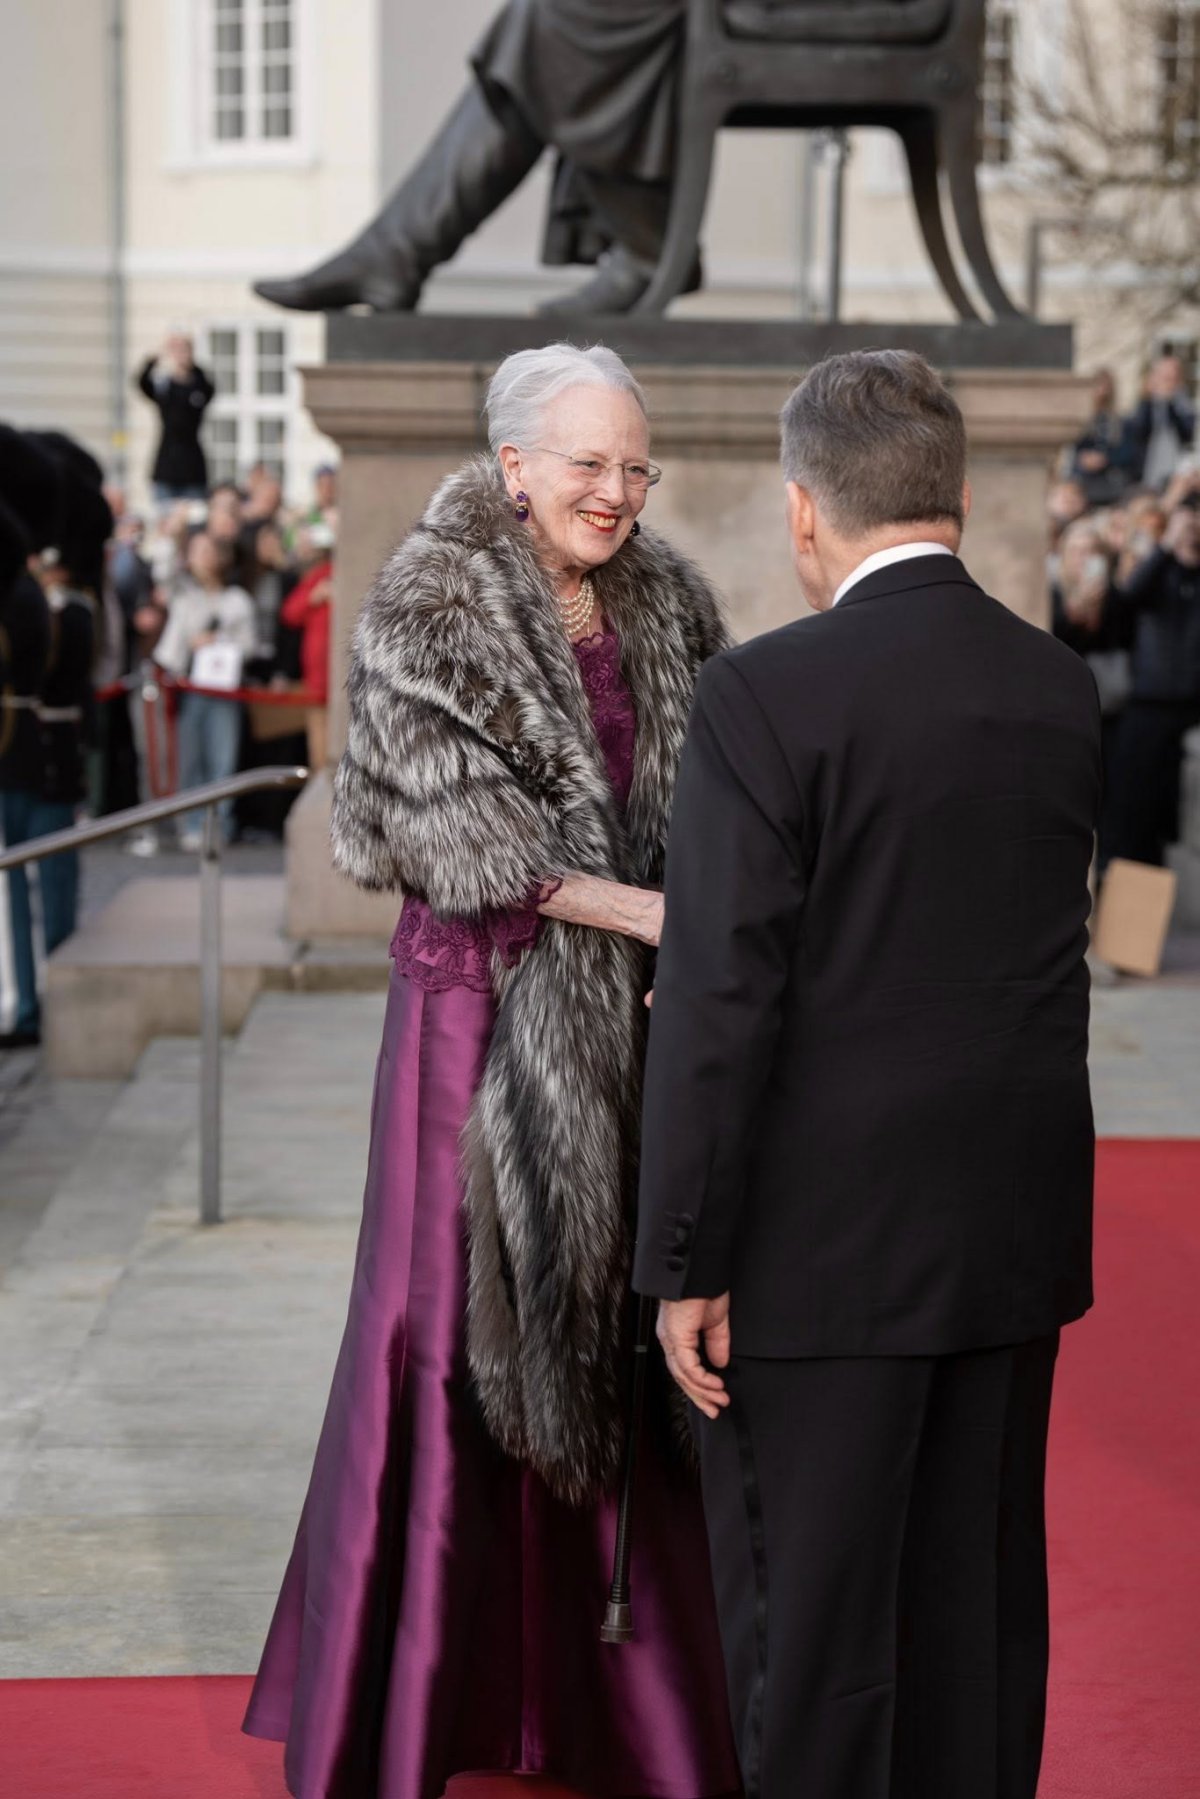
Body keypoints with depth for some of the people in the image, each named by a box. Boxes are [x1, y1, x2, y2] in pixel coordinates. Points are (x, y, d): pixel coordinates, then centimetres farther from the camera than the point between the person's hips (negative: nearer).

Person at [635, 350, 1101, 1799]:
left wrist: (686, 1266, -11)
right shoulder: (1061, 690, 4)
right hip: (1014, 1238, 6)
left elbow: (722, 1002, -18)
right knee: (982, 1608, 16)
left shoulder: (765, 696, -15)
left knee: (811, 1626, 4)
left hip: (825, 1245, -6)